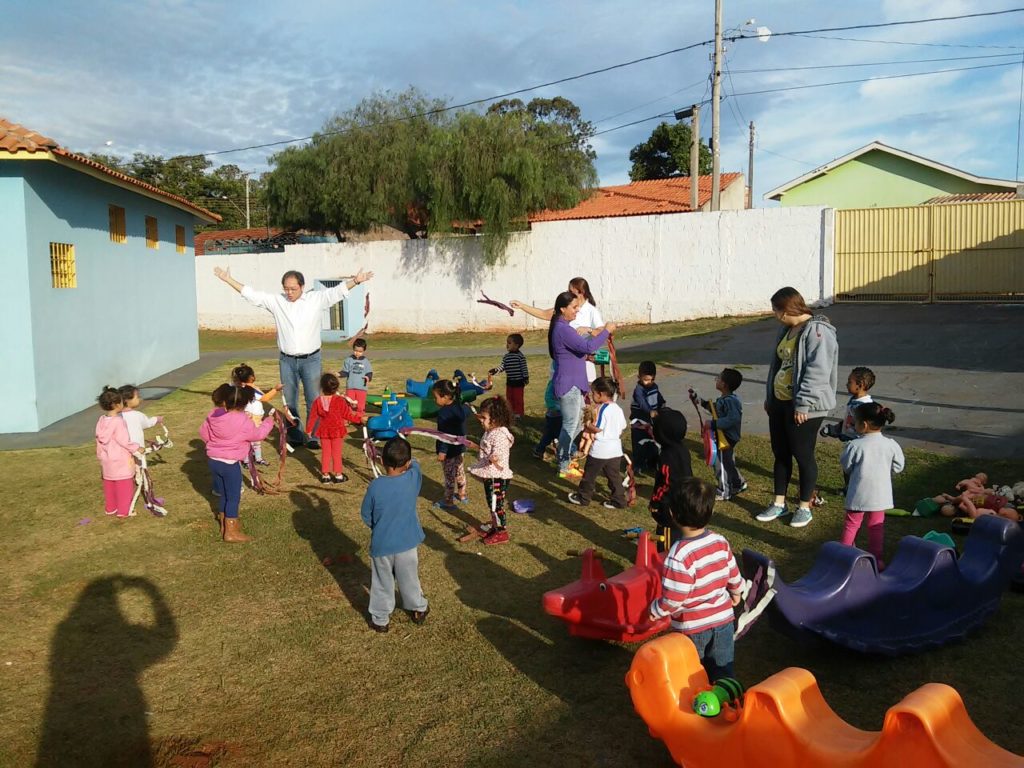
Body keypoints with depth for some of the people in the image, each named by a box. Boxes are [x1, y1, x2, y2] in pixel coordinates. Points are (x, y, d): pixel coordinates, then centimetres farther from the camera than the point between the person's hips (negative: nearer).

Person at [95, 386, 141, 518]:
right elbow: (124, 441, -22)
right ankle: (123, 511, 12)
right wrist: (137, 448, -7)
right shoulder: (119, 422, -24)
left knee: (109, 486, 19)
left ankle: (110, 508, 32)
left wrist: (100, 456, 18)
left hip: (107, 461, 8)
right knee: (124, 486, 5)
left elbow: (99, 440, 8)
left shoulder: (101, 420, -1)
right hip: (121, 461, -7)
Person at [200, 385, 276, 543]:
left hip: (213, 460, 7)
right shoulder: (243, 422, -18)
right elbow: (258, 434, -3)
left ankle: (225, 525, 33)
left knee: (224, 495, 20)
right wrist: (268, 422, 13)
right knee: (233, 497, 3)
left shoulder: (213, 415, 0)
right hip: (230, 464, -7)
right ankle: (231, 532, 6)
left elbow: (203, 432, 12)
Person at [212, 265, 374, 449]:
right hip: (287, 360, 2)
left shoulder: (316, 299, -3)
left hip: (311, 359, -2)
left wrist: (355, 281, -27)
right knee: (289, 401, 11)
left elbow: (337, 291, -12)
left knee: (313, 400, 1)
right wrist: (228, 279, 2)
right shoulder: (276, 301, 3)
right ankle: (294, 436, 23)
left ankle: (313, 437, 10)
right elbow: (251, 294, 4)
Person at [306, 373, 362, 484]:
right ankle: (338, 474, 10)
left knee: (325, 452, 12)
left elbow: (313, 416, 2)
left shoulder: (318, 401, -6)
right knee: (337, 453, 5)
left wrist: (309, 429, 13)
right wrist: (359, 417, 7)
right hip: (337, 430, -3)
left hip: (324, 431, 3)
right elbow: (347, 415, -8)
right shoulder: (340, 401, -15)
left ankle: (325, 474, 16)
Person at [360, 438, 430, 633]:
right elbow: (415, 464, 7)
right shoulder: (413, 478, -18)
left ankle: (380, 619, 27)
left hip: (381, 544, -2)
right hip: (407, 542, 2)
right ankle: (419, 609, 39)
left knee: (382, 583, 15)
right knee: (409, 578, 21)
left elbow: (365, 515, -7)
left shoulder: (375, 486, -21)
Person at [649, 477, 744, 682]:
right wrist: (736, 593, 26)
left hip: (691, 627, -5)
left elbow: (673, 598, -26)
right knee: (722, 673, 21)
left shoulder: (680, 554, -29)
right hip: (723, 620, 5)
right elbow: (734, 575, 6)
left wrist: (655, 610, -6)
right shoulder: (720, 542, -9)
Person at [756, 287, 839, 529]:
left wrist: (803, 405, -23)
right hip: (779, 402, 9)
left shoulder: (817, 332, -18)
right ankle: (779, 504, 27)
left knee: (803, 455, 4)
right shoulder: (787, 329, 12)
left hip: (803, 408, -9)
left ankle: (805, 508, 19)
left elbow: (817, 372, -23)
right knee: (780, 453, 15)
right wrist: (769, 396, 20)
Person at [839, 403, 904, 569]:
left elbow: (846, 467, -6)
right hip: (880, 495, 3)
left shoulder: (855, 445, -18)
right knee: (876, 526, 15)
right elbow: (898, 467, 2)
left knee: (851, 524, 14)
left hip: (859, 494, -2)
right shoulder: (891, 445, -8)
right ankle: (876, 559, 19)